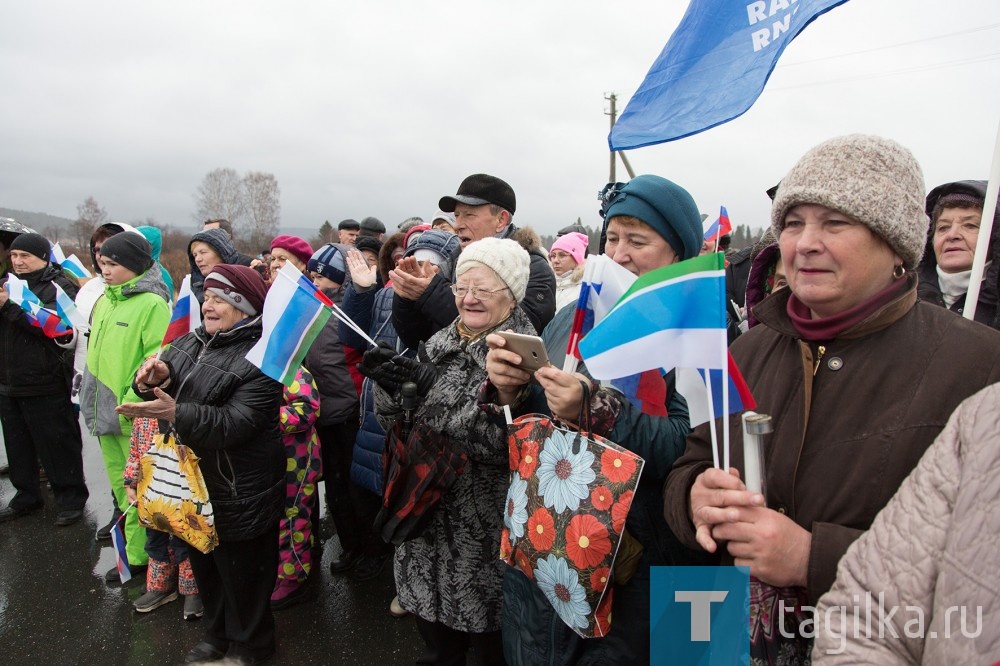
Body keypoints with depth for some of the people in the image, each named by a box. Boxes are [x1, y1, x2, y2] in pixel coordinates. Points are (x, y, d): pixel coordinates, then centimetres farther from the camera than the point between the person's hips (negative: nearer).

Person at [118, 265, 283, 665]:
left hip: (236, 492, -8)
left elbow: (236, 423, -26)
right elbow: (163, 391, 9)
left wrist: (176, 414, -36)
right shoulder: (189, 342, 7)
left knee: (239, 571, 9)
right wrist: (155, 379, -13)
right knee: (203, 564, 24)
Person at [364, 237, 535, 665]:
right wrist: (390, 385, -15)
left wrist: (429, 386, -30)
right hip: (428, 521, 6)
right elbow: (397, 424, 6)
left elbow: (502, 441, -28)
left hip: (485, 539, -6)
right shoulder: (440, 343, 4)